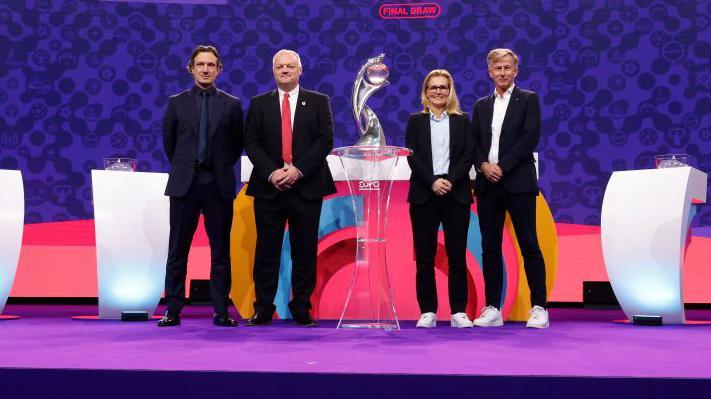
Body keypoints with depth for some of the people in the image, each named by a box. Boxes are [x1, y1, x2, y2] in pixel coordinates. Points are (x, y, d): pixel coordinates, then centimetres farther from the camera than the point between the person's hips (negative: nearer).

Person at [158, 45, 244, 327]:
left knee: (221, 253, 4)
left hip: (219, 186, 0)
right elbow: (168, 142, 13)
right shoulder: (177, 103, 5)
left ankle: (221, 312, 11)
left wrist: (221, 168, 12)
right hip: (184, 185, 0)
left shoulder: (231, 105, 5)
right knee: (177, 252, 3)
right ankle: (173, 311, 11)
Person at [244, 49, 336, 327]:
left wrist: (299, 169, -13)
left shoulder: (318, 102, 8)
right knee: (266, 251, 3)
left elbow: (325, 140, -2)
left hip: (306, 187, 0)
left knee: (305, 251, 3)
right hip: (269, 187, 1)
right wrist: (271, 173, -12)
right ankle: (263, 309, 11)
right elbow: (252, 143, 4)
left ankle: (301, 309, 13)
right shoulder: (259, 104, 10)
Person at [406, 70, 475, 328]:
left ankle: (459, 312, 6)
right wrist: (432, 182, -12)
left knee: (457, 255, 0)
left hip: (456, 194, 0)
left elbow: (468, 154, 2)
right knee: (425, 256, 0)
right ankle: (428, 312, 6)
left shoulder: (462, 121, 12)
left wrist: (450, 180, -12)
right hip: (424, 195, 0)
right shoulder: (416, 121, 11)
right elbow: (412, 156, 0)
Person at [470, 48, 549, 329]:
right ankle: (492, 309, 10)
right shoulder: (481, 106, 17)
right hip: (488, 184, 4)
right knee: (490, 248, 5)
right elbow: (474, 144, 12)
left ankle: (539, 308, 2)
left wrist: (502, 167, -12)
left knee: (529, 246, -3)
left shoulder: (529, 100, 4)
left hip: (518, 183, -4)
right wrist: (484, 165, -8)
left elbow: (531, 137, -7)